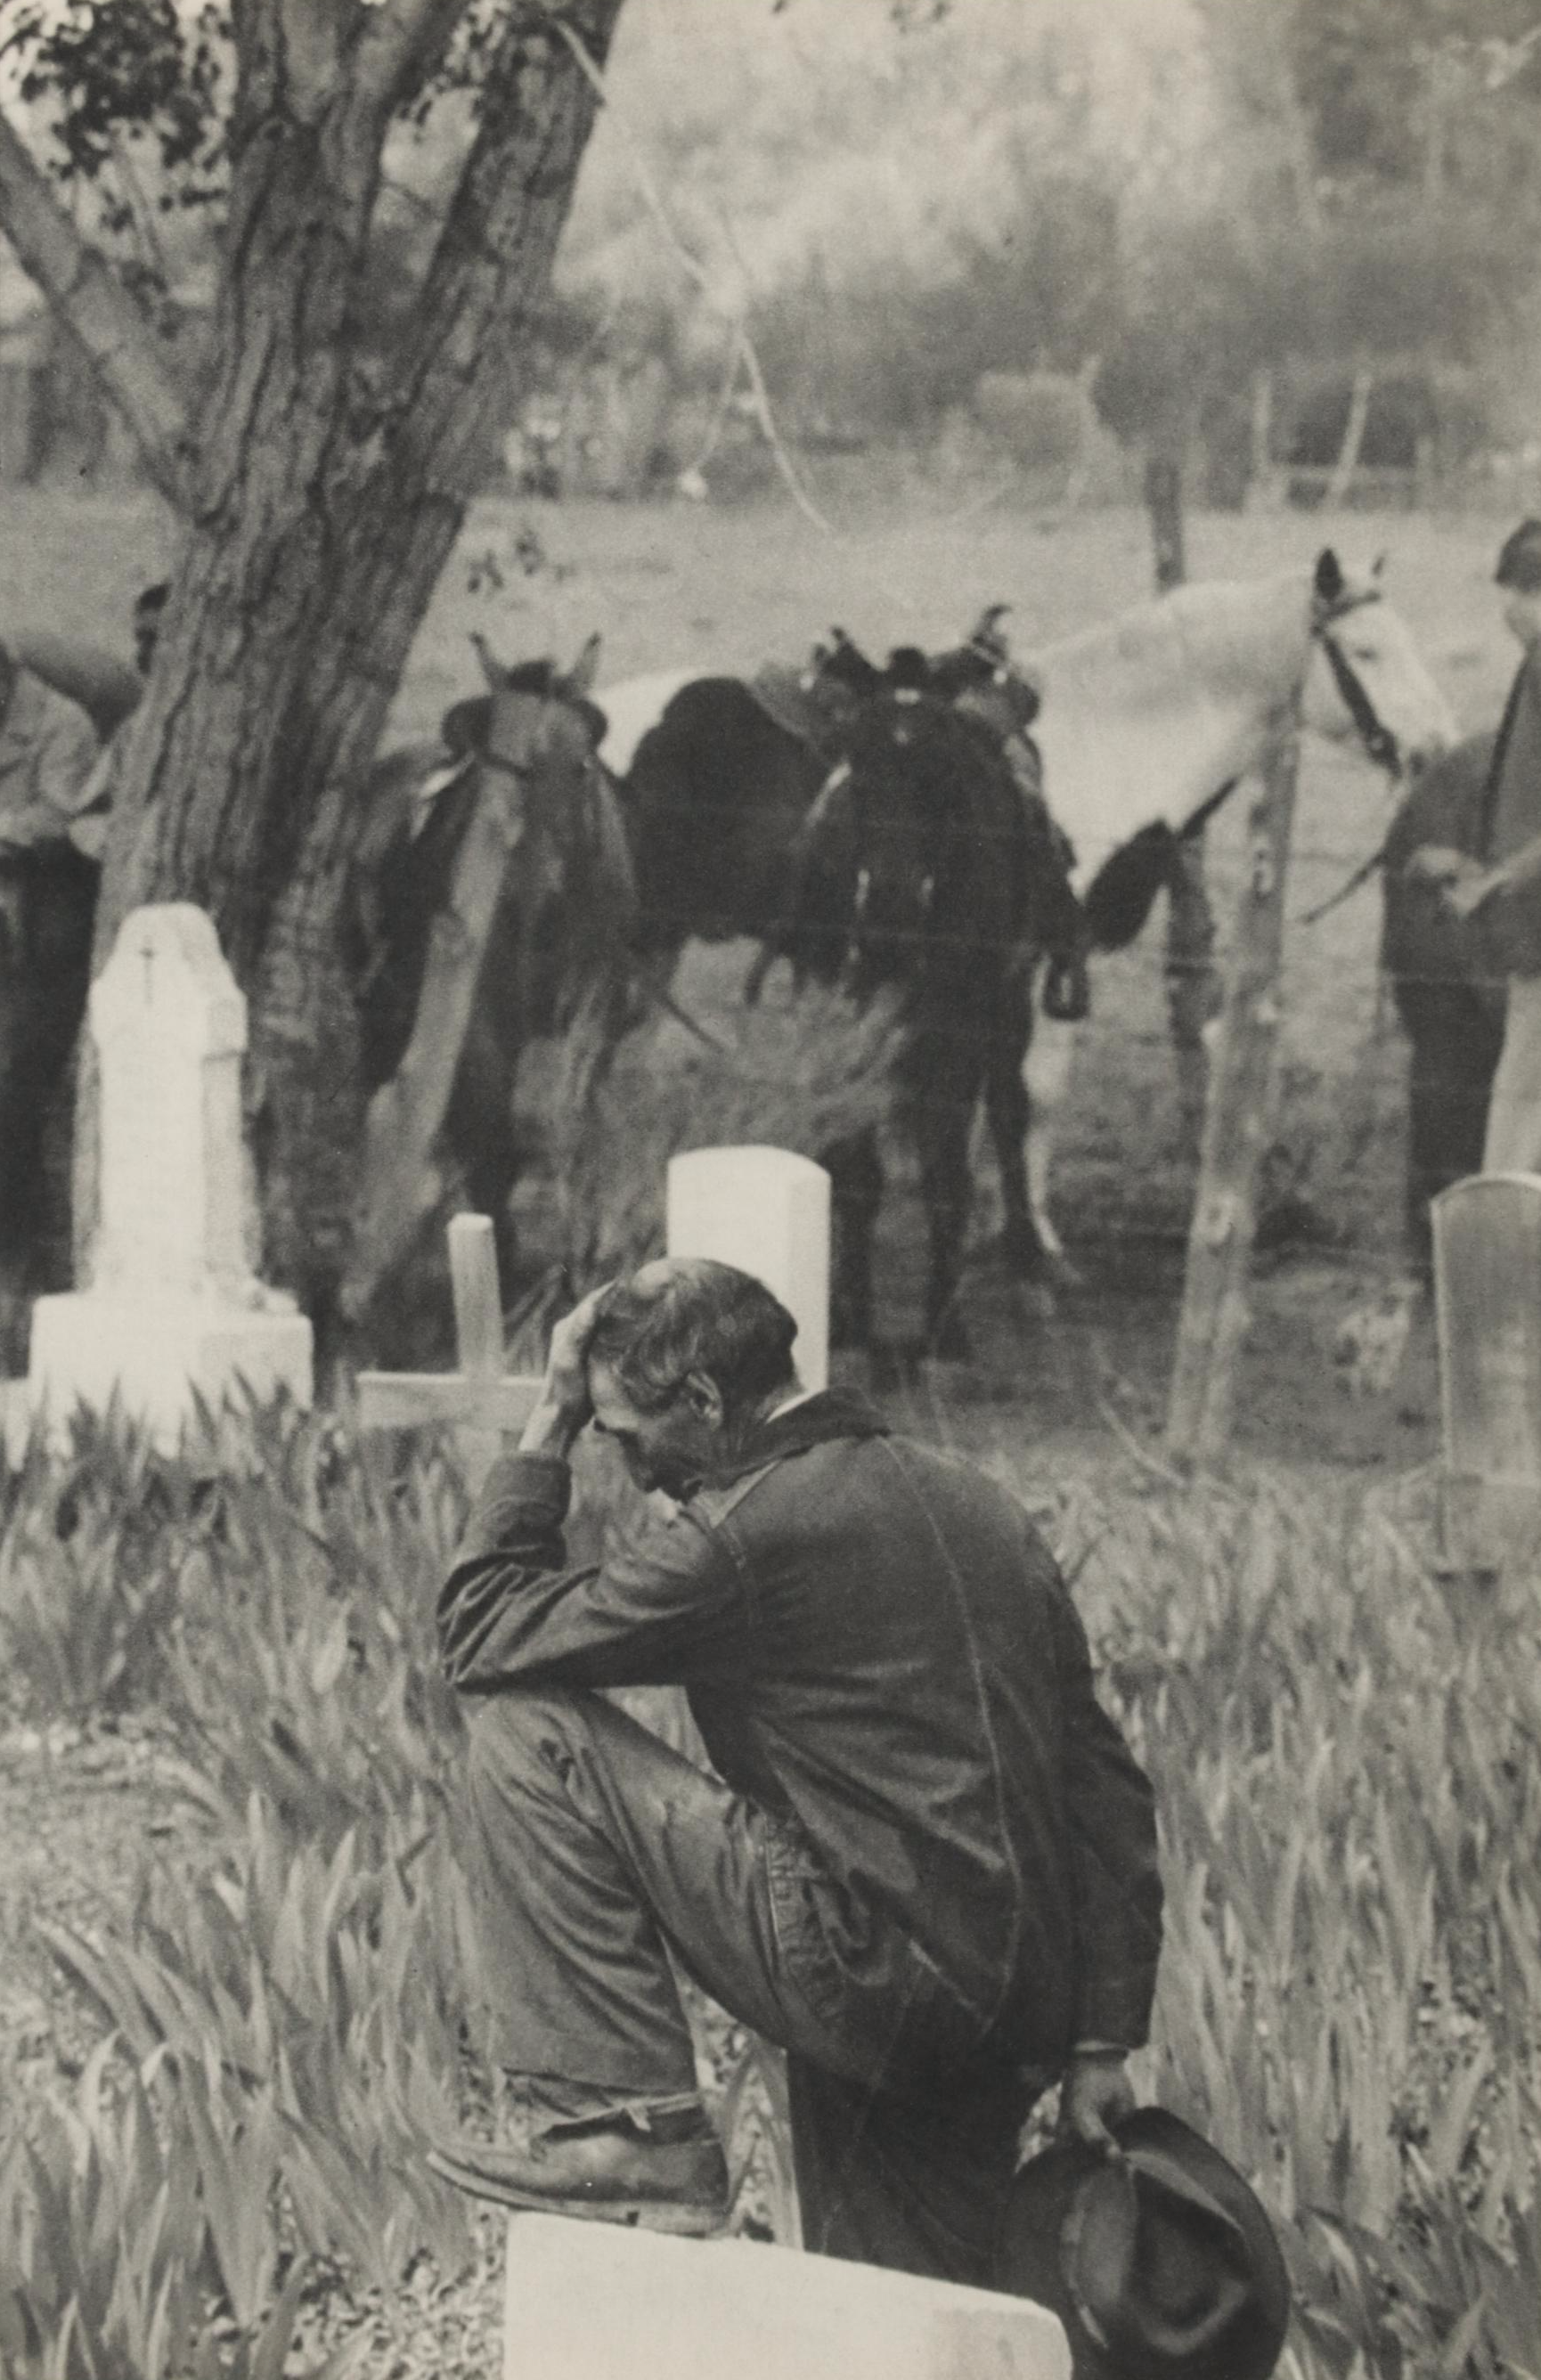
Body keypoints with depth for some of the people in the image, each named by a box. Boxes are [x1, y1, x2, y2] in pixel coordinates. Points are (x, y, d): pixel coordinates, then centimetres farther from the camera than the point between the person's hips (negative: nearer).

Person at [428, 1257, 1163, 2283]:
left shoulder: (744, 1533, -10)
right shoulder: (981, 1507, 16)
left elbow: (480, 1636, -1)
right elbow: (1107, 1787, 16)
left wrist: (550, 1427, 7)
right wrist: (1101, 2045, 17)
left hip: (867, 1979, -8)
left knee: (529, 1734, -4)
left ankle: (622, 2122, -4)